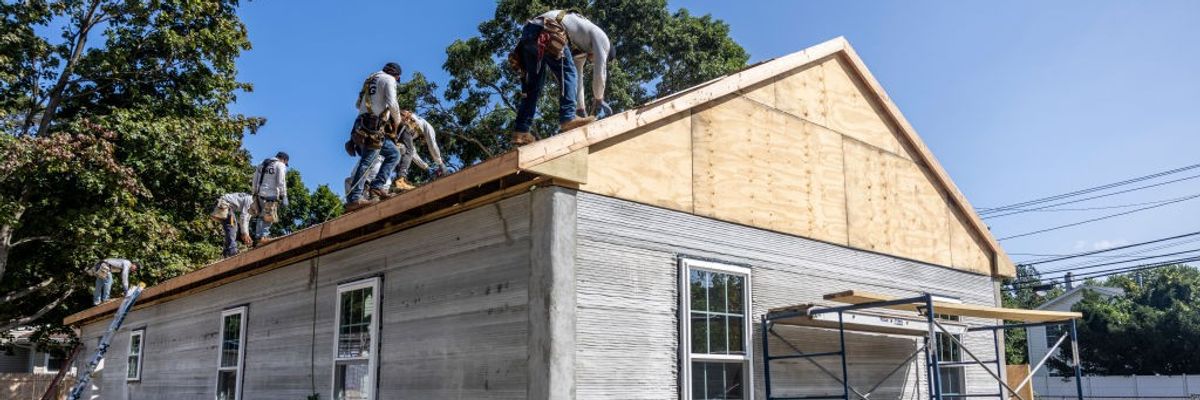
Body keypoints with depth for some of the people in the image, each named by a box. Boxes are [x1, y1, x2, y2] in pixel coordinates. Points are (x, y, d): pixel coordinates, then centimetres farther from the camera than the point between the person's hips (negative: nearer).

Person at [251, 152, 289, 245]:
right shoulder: (280, 165, 0)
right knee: (269, 217, -3)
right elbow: (281, 182, -9)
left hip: (259, 194, 6)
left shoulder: (262, 164, 20)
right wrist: (284, 197, -9)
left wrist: (254, 193, 21)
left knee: (260, 216, 12)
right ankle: (264, 236, -11)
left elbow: (254, 180, 18)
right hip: (271, 194, -6)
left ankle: (258, 237, 8)